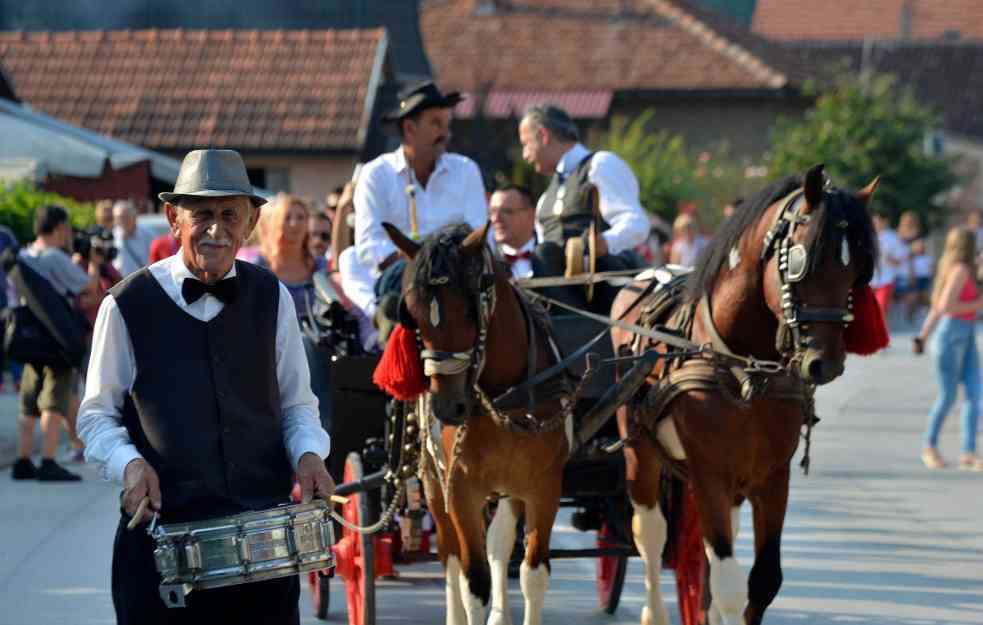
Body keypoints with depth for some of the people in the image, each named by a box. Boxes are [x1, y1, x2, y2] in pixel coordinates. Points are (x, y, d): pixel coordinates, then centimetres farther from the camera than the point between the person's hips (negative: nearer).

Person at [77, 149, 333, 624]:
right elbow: (97, 415, 5)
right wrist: (128, 463, -14)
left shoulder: (273, 299, 7)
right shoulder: (128, 305, -2)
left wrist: (308, 453, -5)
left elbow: (296, 404, 15)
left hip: (264, 525, 3)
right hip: (164, 528, -2)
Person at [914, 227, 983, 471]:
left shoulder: (961, 269, 14)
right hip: (951, 335, -9)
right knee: (947, 396, 2)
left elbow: (937, 304, 19)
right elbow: (945, 305, -23)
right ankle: (929, 445, 20)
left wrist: (923, 335, 23)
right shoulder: (959, 270, -14)